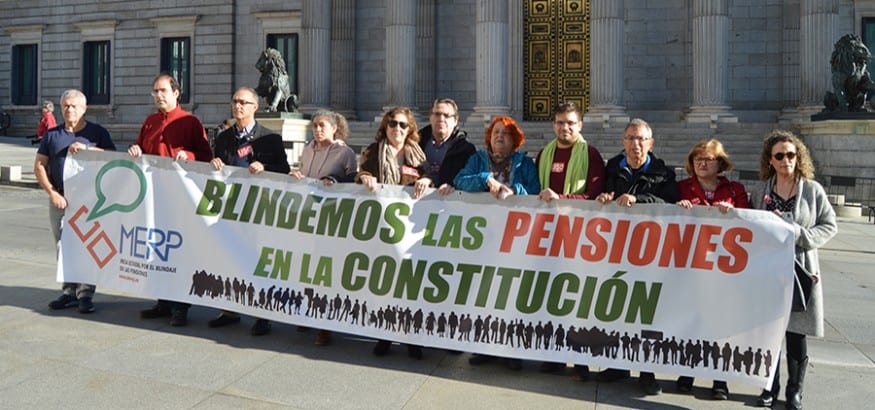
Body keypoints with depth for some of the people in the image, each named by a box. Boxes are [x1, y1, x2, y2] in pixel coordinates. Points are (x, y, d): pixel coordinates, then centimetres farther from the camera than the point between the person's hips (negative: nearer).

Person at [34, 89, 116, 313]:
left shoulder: (98, 133, 5)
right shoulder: (52, 135, 11)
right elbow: (39, 166, 9)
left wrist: (87, 148, -18)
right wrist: (52, 193, -4)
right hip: (60, 199, 3)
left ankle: (85, 294, 3)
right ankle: (69, 292, 16)